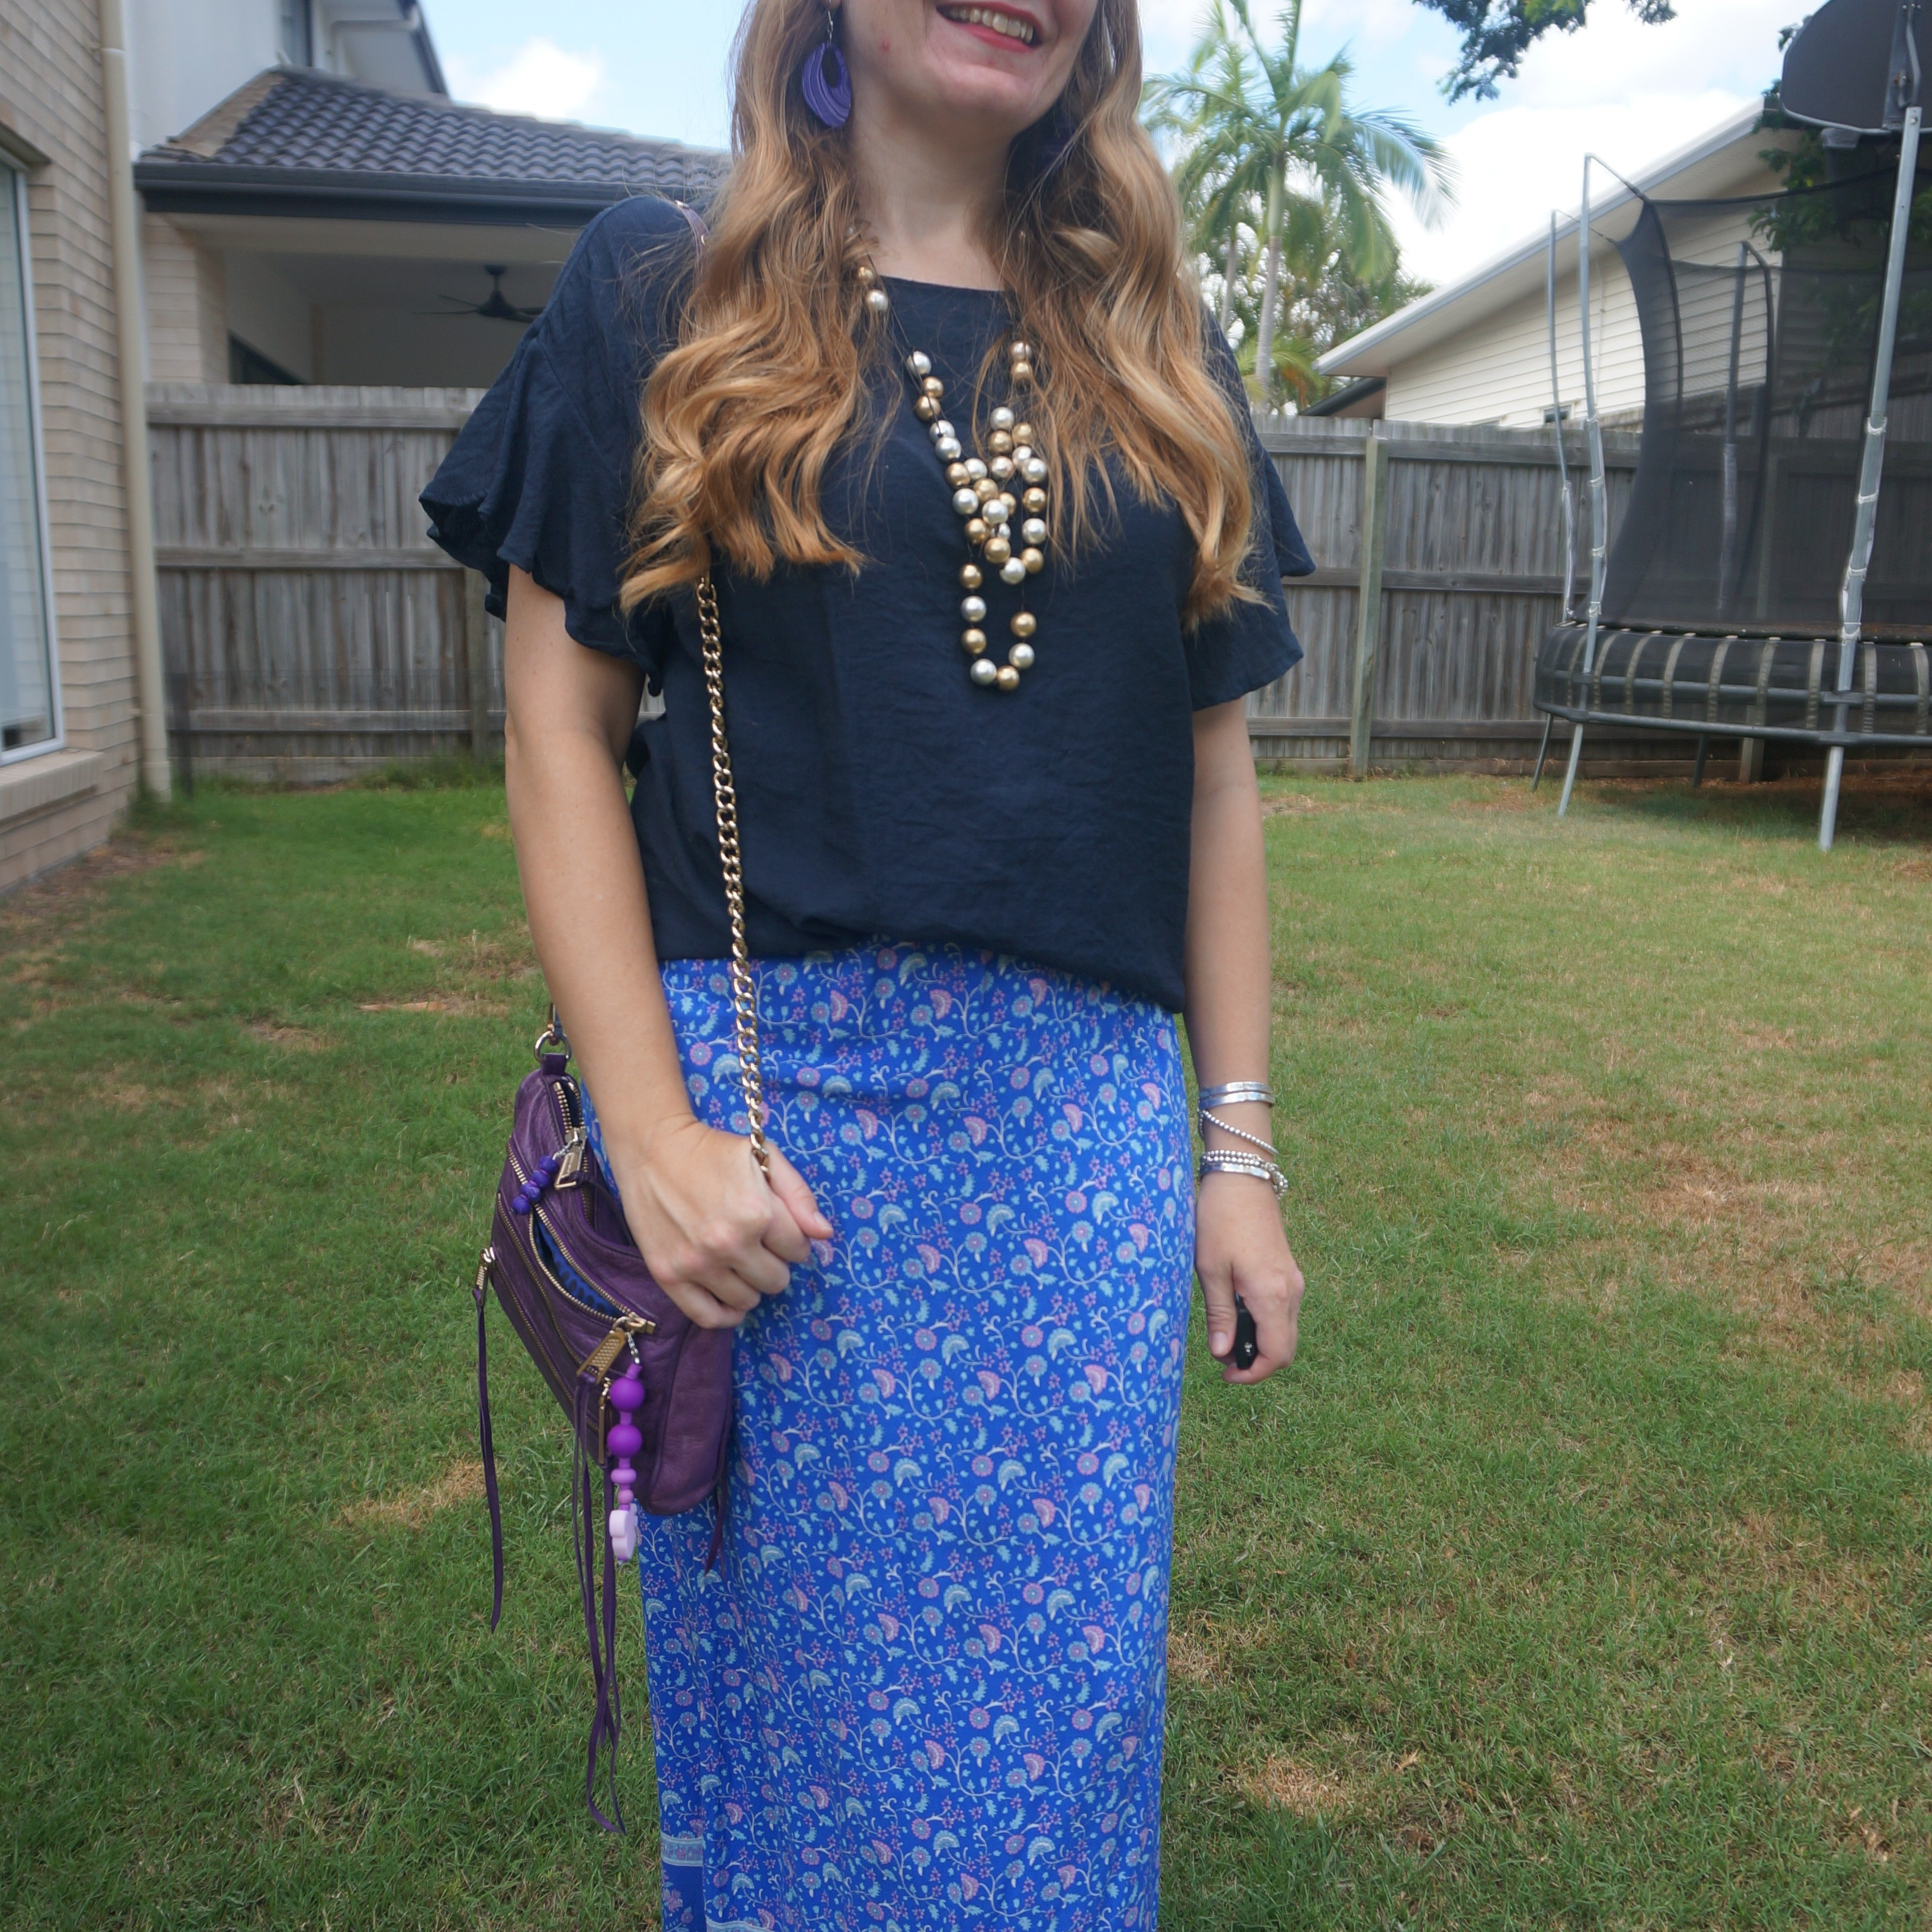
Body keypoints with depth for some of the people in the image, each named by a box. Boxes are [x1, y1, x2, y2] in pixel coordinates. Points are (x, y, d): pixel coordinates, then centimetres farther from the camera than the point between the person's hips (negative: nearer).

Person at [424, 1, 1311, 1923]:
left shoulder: (1156, 357, 12)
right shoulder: (661, 297, 4)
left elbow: (1210, 775, 11)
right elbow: (560, 724, -1)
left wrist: (1239, 1143, 7)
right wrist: (651, 1128, -10)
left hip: (1088, 1115, 3)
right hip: (771, 1099, -2)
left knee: (1067, 1704, 12)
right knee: (809, 1692, 11)